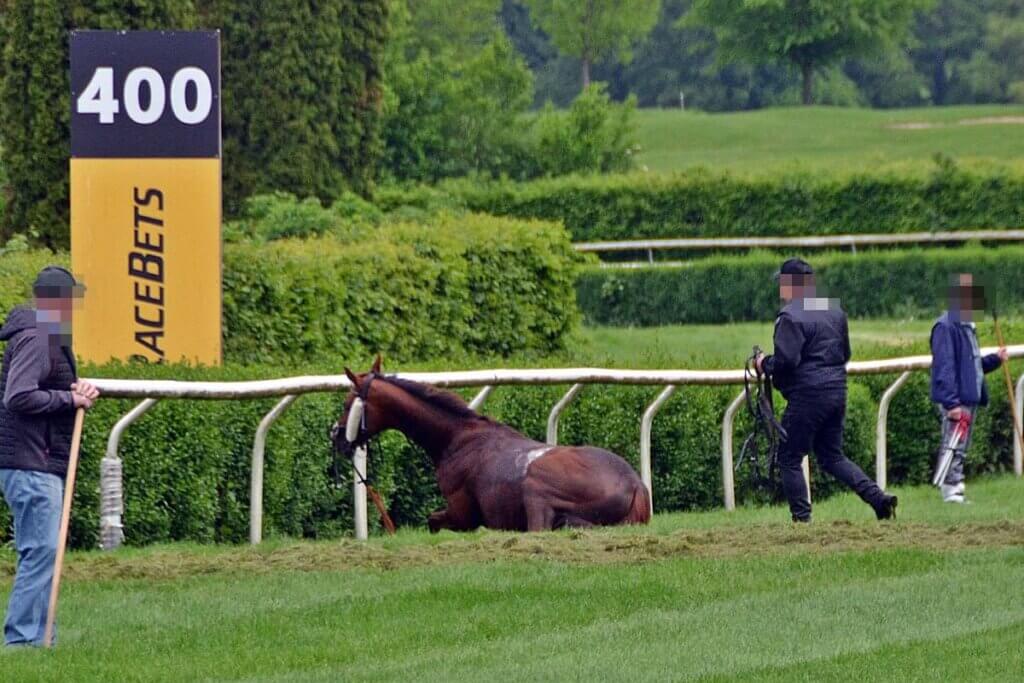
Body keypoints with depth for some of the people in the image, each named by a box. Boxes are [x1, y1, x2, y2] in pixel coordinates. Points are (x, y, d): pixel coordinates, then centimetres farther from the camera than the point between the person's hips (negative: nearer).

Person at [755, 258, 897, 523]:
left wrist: (765, 364, -2)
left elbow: (786, 360, -21)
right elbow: (845, 353, 19)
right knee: (832, 456, 16)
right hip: (837, 391, 8)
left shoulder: (791, 317, -14)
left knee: (789, 458, 4)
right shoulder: (835, 310, 13)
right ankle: (878, 498, 1)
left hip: (807, 395, -8)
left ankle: (802, 518, 1)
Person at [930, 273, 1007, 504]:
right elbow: (944, 367, -19)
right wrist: (951, 402, -24)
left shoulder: (967, 326, 17)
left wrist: (994, 359, 7)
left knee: (960, 449, 12)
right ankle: (952, 492, -7)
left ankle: (956, 493, 16)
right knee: (954, 448, -9)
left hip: (970, 398, 10)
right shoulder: (946, 326, -13)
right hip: (955, 400, -10)